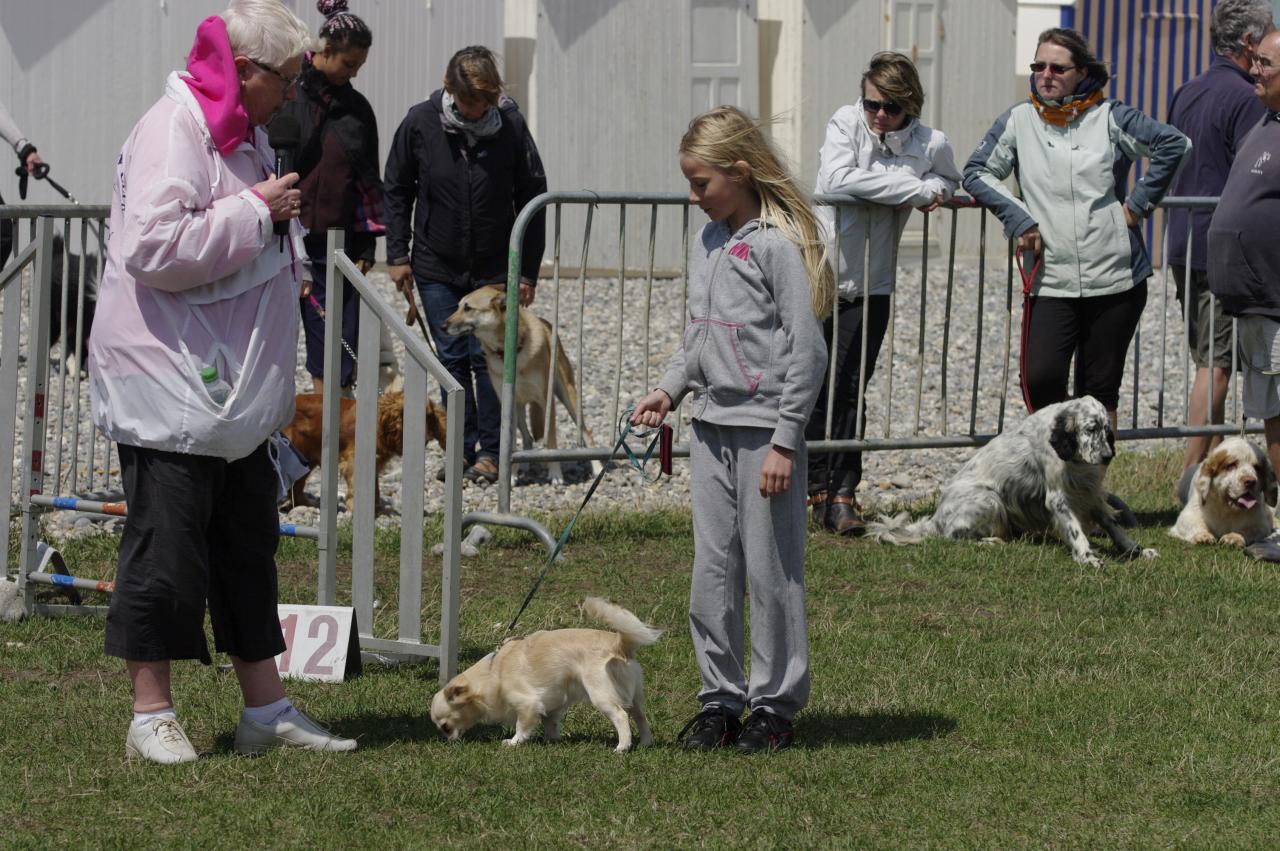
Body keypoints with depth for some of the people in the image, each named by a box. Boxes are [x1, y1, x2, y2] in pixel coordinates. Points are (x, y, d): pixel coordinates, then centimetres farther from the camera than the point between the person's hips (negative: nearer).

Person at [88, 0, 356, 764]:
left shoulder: (243, 133, 16)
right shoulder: (173, 131, -16)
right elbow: (154, 248, -27)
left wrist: (287, 262, 15)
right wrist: (256, 212, -22)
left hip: (233, 390, 10)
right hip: (169, 390, -10)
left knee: (248, 549, 12)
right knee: (167, 550, -5)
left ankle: (267, 709, 18)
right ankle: (152, 716, 2)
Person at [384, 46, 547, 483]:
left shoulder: (511, 125, -11)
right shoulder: (421, 123, -9)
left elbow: (532, 200, -2)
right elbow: (396, 190, 4)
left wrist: (528, 270, -2)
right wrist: (398, 255, 0)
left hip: (493, 269, -1)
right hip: (437, 267, 1)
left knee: (487, 357, -3)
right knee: (453, 359, 5)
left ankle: (489, 451, 6)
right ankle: (462, 449, 14)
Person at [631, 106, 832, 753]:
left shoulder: (777, 244, -13)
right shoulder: (705, 242, 12)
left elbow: (808, 350, -15)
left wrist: (784, 442, -16)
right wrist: (669, 390, 5)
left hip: (764, 429, -8)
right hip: (711, 426, 8)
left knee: (770, 570, -1)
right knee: (712, 570, 9)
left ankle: (775, 705, 8)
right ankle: (720, 697, 17)